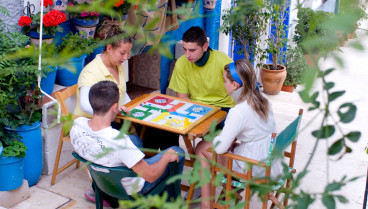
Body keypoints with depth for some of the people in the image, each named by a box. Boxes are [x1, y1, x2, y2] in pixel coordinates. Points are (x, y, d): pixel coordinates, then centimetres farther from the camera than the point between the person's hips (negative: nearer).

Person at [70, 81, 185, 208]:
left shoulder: (77, 124, -23)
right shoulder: (119, 141, -41)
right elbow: (150, 176, -32)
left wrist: (112, 113, 11)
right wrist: (166, 157, -14)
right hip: (129, 189, -6)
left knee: (135, 139, 32)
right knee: (177, 152, 11)